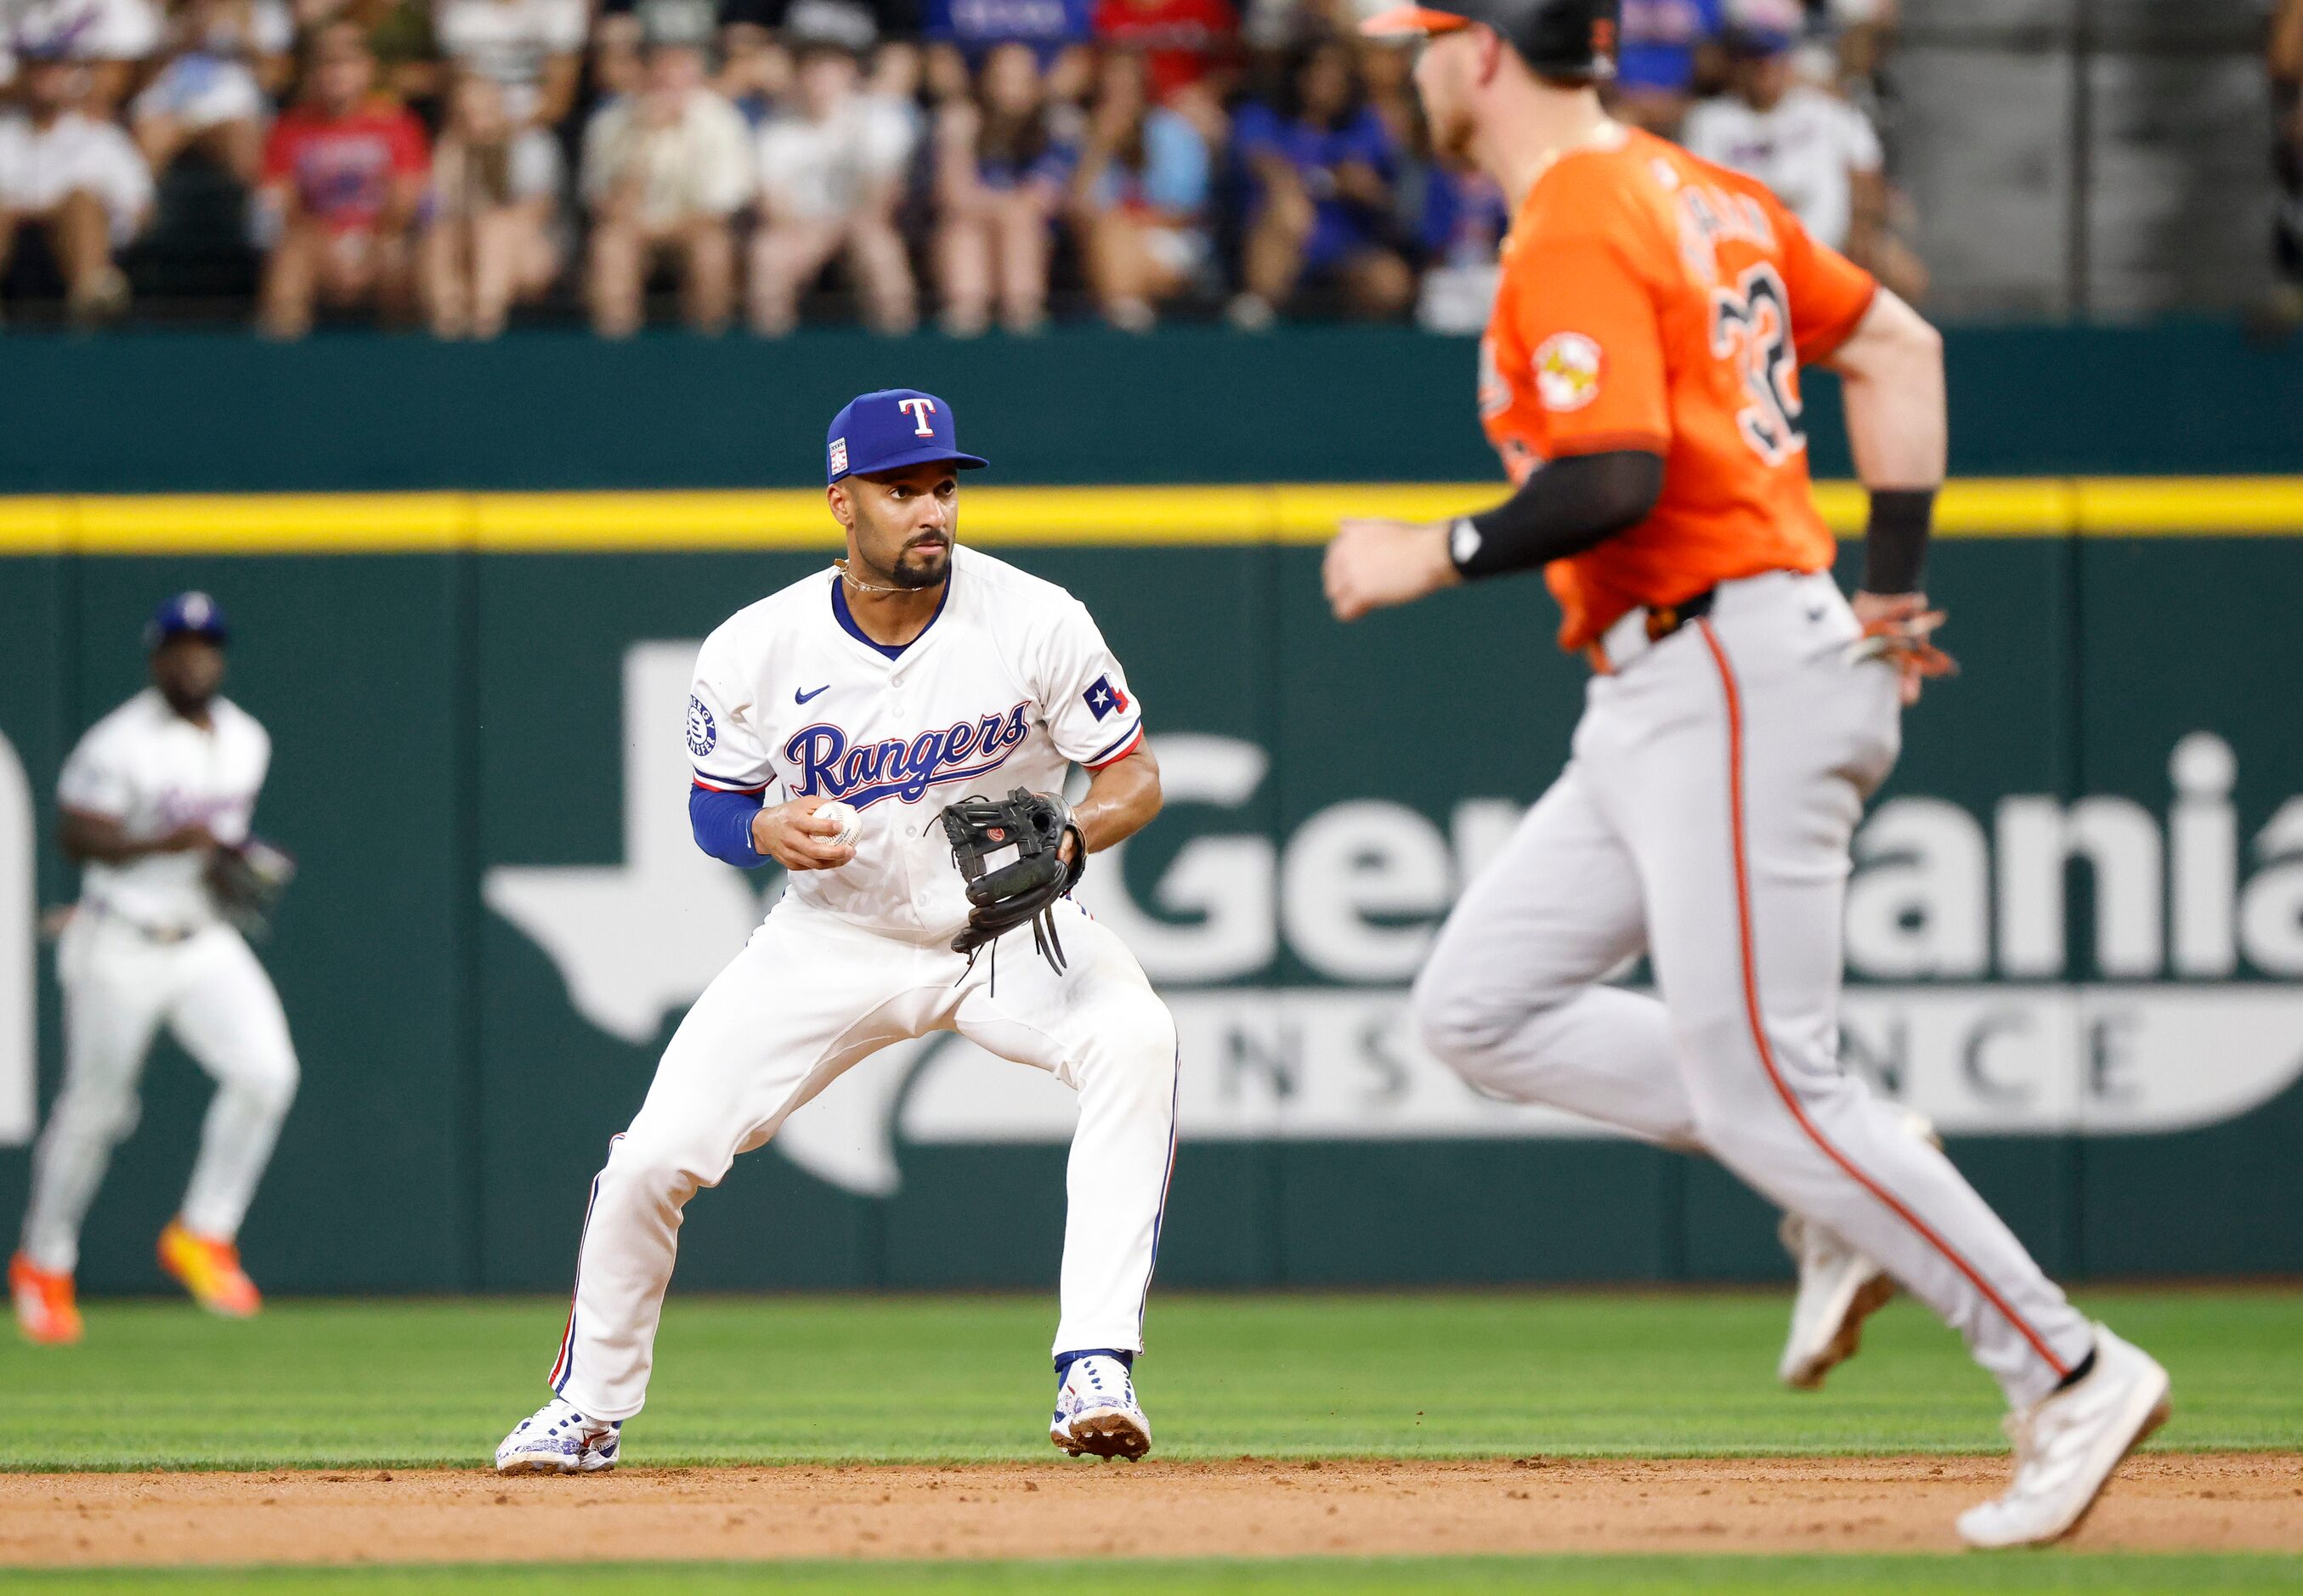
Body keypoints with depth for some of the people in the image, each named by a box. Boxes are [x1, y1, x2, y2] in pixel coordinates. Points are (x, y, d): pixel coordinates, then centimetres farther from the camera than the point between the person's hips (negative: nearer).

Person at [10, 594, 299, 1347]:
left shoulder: (245, 741, 8)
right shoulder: (122, 743, -14)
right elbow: (76, 834, -18)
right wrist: (165, 844, -30)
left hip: (206, 943, 5)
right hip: (120, 949, -5)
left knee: (265, 1071, -15)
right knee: (94, 1108, 3)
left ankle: (203, 1235, -1)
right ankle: (43, 1263, 23)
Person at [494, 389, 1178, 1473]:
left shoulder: (1035, 622, -16)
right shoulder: (756, 650, -13)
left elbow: (1135, 777, -9)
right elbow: (713, 809, 0)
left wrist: (1068, 842, -30)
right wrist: (769, 831, -23)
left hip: (1005, 932, -1)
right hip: (838, 936, 1)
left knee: (1134, 1036, -33)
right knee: (657, 1155, -9)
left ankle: (1095, 1369, -32)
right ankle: (590, 1405, 19)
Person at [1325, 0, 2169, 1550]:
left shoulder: (1575, 231, -14)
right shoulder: (1693, 191, 16)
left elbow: (1615, 479, -25)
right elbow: (1898, 345, 19)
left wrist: (1433, 555, -11)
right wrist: (1896, 587, 17)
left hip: (1733, 686, -10)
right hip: (1666, 703, 10)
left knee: (1762, 1086, -9)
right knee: (1481, 1006, 10)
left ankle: (2069, 1375, -5)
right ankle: (1858, 1198, 8)